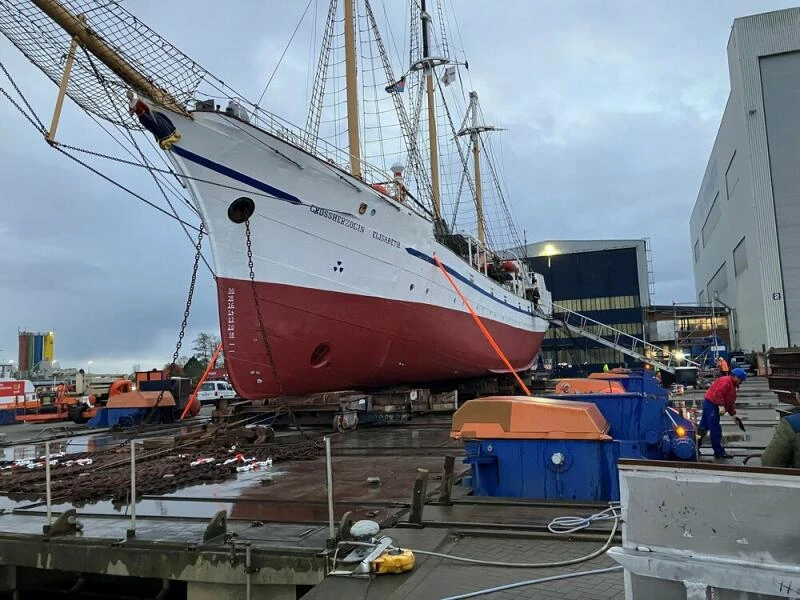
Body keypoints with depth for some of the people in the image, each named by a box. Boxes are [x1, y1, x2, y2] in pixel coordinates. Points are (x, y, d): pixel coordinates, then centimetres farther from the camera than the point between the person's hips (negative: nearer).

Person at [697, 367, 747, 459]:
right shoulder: (726, 381, -12)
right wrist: (721, 405, -29)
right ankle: (719, 452, 1)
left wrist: (733, 414, 17)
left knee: (703, 427, 13)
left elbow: (730, 402, 23)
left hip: (709, 404, 11)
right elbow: (718, 393, -26)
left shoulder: (732, 385, 21)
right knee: (715, 429, -5)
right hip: (711, 404, -11)